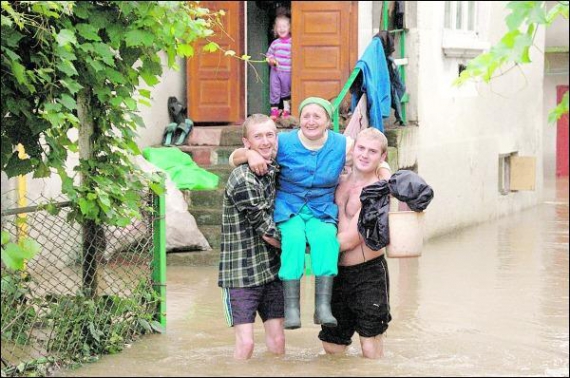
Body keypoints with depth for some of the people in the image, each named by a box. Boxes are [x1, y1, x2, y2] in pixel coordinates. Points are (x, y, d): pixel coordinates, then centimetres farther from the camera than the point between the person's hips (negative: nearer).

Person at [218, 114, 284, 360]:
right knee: (245, 342, -9)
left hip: (272, 269, 7)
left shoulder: (276, 171, 8)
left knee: (277, 341, 6)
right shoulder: (243, 180, -16)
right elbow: (265, 228, -14)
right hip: (241, 272, -7)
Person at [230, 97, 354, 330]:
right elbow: (233, 158, 1)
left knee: (326, 237, -33)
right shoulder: (283, 143, -2)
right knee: (294, 238, -34)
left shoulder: (343, 146, 3)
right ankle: (291, 307, -34)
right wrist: (250, 154, -22)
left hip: (322, 213, 1)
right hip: (288, 210, -1)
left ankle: (323, 306, -36)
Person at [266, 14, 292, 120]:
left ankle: (287, 109, 26)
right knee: (274, 90, 2)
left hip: (287, 72, -2)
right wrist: (271, 60, -8)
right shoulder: (275, 43, 3)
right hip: (275, 71, 2)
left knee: (286, 91, 12)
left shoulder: (292, 42, -5)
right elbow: (269, 54, 10)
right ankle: (274, 110, 11)